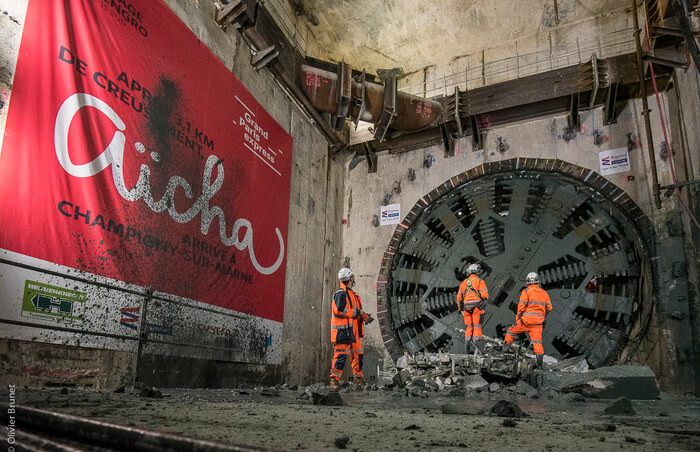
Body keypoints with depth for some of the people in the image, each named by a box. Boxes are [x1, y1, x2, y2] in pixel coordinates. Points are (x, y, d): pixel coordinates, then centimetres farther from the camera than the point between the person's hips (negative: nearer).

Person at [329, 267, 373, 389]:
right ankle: (335, 379, 1)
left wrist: (364, 316, 5)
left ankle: (358, 376, 28)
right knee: (341, 354, -7)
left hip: (353, 330, 10)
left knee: (357, 353, 14)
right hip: (343, 330, -10)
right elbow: (339, 310, -23)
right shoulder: (341, 294, -13)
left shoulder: (352, 294, 19)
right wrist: (357, 312, -17)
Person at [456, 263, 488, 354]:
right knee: (477, 326, -1)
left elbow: (459, 297, 12)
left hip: (466, 306, 4)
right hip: (477, 305, -4)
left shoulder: (464, 282, 15)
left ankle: (467, 343, -1)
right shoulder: (479, 281, 1)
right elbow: (484, 294, -9)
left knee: (469, 326, 9)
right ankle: (476, 342, -11)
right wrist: (485, 298, 15)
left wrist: (460, 309, 20)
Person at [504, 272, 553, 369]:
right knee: (537, 341, 1)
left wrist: (517, 317, -1)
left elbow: (521, 305, -11)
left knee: (510, 332, 14)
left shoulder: (526, 291, -4)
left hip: (526, 320, -4)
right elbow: (549, 307, 12)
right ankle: (540, 364, -6)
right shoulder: (544, 293, 13)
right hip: (538, 322, 4)